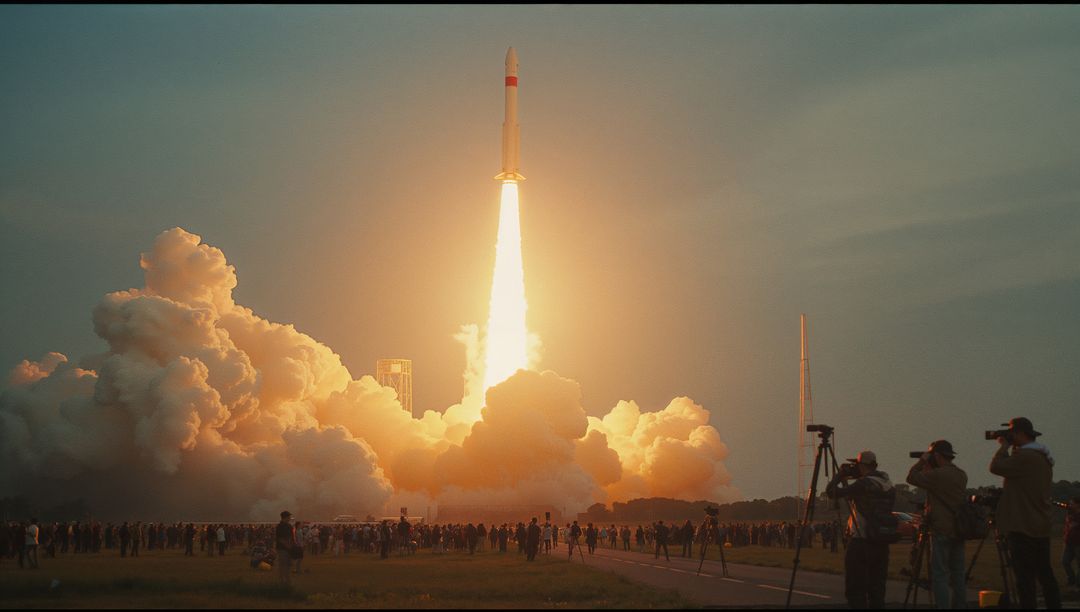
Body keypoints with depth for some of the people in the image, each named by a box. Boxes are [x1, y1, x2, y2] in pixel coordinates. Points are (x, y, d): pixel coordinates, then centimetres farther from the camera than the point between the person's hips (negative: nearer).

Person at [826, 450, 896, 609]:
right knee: (876, 586, 12)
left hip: (861, 541, -7)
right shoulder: (888, 483, 10)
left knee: (855, 587, -3)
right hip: (882, 543, 7)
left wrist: (839, 475, 5)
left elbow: (831, 492, -12)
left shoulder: (864, 484, -13)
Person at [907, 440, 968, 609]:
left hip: (941, 532, -8)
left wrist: (922, 461, 7)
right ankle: (959, 605, 13)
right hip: (959, 531, 8)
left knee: (940, 576, -7)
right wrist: (927, 466, 18)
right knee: (957, 575, 12)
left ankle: (943, 605, -12)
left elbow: (911, 478, -6)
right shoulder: (962, 476, 9)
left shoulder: (938, 475, -16)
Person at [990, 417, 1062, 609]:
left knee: (1025, 577, -8)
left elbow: (996, 467, -18)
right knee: (1045, 574, 12)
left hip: (1023, 528, -9)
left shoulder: (1025, 457, -17)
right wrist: (1007, 447, 16)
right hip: (1041, 528, 9)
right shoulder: (1044, 458, 16)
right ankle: (1054, 605, 14)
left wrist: (1004, 446, -3)